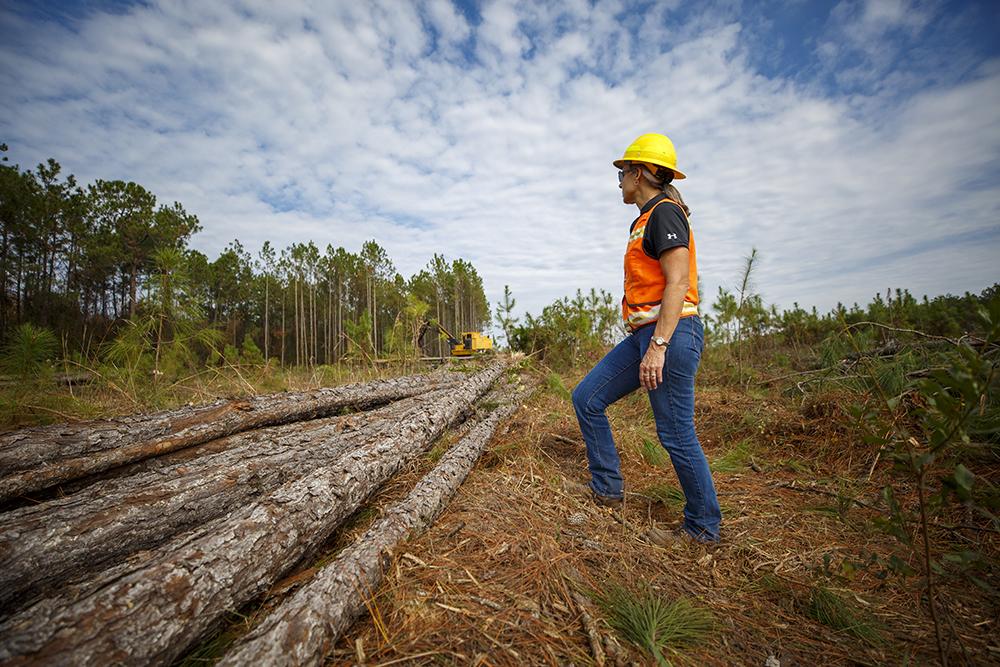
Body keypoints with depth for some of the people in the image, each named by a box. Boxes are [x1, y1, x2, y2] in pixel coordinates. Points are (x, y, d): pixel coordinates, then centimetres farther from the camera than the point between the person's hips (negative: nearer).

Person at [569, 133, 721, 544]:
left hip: (670, 333, -10)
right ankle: (607, 489, 18)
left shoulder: (664, 212, -8)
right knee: (586, 398, 8)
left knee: (676, 434, -1)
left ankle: (703, 525, 20)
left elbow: (678, 283, -19)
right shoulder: (647, 219, 22)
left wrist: (658, 345, -24)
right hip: (645, 334, 10)